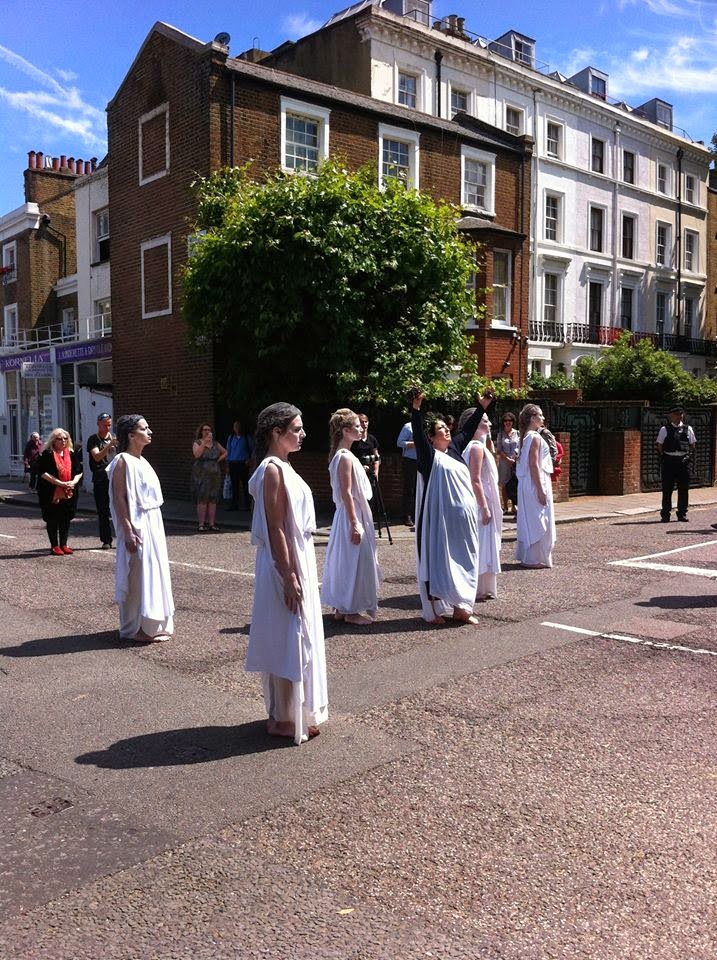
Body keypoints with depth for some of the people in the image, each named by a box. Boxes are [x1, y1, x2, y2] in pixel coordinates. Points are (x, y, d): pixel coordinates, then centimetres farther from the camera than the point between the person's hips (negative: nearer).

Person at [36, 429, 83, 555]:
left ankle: (63, 545, 17)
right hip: (51, 493, -4)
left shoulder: (72, 454, 9)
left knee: (66, 519, 8)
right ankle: (55, 546, 10)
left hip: (69, 493, 4)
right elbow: (43, 473, -12)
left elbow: (79, 471, 9)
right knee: (52, 520, 2)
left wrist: (74, 481, -11)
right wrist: (60, 483, -18)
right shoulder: (47, 454, -5)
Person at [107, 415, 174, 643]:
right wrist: (128, 531, -22)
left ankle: (152, 625, 24)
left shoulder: (141, 461, 13)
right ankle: (135, 629, 8)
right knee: (137, 576, -2)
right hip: (137, 527, -9)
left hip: (153, 524, 9)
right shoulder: (123, 461, -13)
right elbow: (119, 498, -18)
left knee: (152, 572, 14)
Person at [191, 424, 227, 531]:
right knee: (202, 499, -8)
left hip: (214, 475, 4)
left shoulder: (215, 443, 14)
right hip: (201, 475, -4)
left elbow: (225, 452, 21)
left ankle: (211, 523, 6)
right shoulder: (197, 443, 1)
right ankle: (201, 524, -6)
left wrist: (219, 459, 5)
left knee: (213, 499, 2)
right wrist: (205, 442, -19)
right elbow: (197, 454, -16)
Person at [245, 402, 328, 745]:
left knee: (295, 639, 17)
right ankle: (285, 719, 12)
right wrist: (289, 578, -22)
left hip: (298, 562, 10)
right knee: (288, 640, 0)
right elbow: (275, 529, -21)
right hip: (285, 566, -10)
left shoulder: (282, 467, 12)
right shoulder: (273, 470, -18)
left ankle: (292, 711, 29)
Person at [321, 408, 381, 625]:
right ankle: (351, 611, 6)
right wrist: (355, 524, -21)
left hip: (351, 514, 10)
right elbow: (346, 493, -21)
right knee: (354, 561, -2)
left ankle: (342, 607, 22)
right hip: (352, 515, -10)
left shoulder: (341, 455, 12)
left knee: (345, 561, 14)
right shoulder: (346, 457, -18)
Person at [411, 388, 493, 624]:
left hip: (463, 518, 8)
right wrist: (416, 408, -32)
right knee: (440, 561, -2)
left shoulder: (453, 449, 13)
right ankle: (437, 609, 5)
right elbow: (417, 433, -21)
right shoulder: (430, 455, -7)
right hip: (442, 516, -8)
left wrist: (482, 406, 27)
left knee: (464, 561, 10)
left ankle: (460, 607, 19)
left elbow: (468, 429, 23)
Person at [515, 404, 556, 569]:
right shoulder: (535, 437, -16)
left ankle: (526, 556, 20)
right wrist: (541, 490, -21)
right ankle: (534, 558, 2)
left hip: (528, 484, 10)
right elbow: (534, 465, -21)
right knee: (537, 521, -3)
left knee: (530, 520, 14)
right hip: (536, 483, -10)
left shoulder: (527, 436, 12)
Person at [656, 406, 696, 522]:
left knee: (683, 489, 6)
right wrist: (663, 457, -6)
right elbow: (659, 445, 5)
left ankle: (682, 513, 15)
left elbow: (693, 445, 15)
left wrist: (689, 455, 0)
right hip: (669, 460, -2)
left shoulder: (688, 429, 10)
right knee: (667, 489, 1)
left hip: (683, 461, 2)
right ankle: (665, 514, 7)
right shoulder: (665, 429, 4)